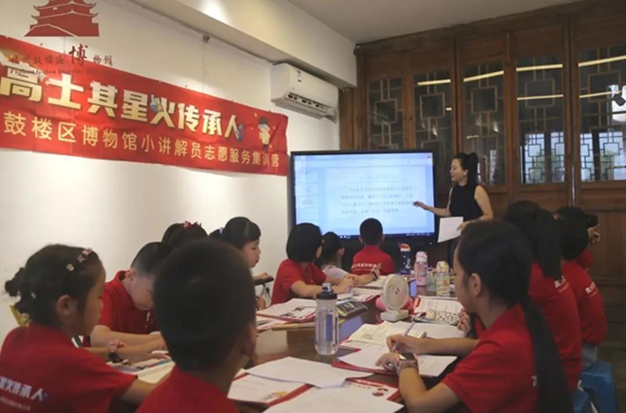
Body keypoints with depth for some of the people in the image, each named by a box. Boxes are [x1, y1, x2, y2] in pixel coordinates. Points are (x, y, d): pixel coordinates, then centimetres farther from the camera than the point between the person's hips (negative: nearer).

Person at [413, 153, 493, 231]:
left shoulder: (477, 190, -10)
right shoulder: (453, 190, 8)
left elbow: (489, 216, -9)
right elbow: (448, 212, 18)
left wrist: (470, 223, -20)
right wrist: (427, 207, 13)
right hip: (457, 231, 4)